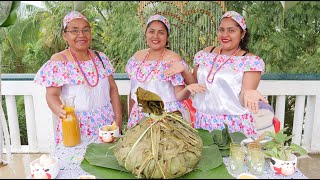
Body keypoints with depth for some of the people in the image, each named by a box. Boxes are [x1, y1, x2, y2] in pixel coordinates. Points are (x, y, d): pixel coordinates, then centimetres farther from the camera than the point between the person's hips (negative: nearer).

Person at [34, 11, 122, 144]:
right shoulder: (58, 62, -7)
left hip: (106, 123, 4)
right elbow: (52, 95, -10)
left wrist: (118, 117, -1)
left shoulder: (101, 58, 5)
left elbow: (113, 88, 6)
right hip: (75, 125, -3)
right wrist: (59, 110, -31)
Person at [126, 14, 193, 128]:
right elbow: (133, 91, 12)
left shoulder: (174, 60, -9)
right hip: (139, 117, 5)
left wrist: (188, 89, -31)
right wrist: (130, 118, 13)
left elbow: (179, 96, -10)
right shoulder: (137, 57, 6)